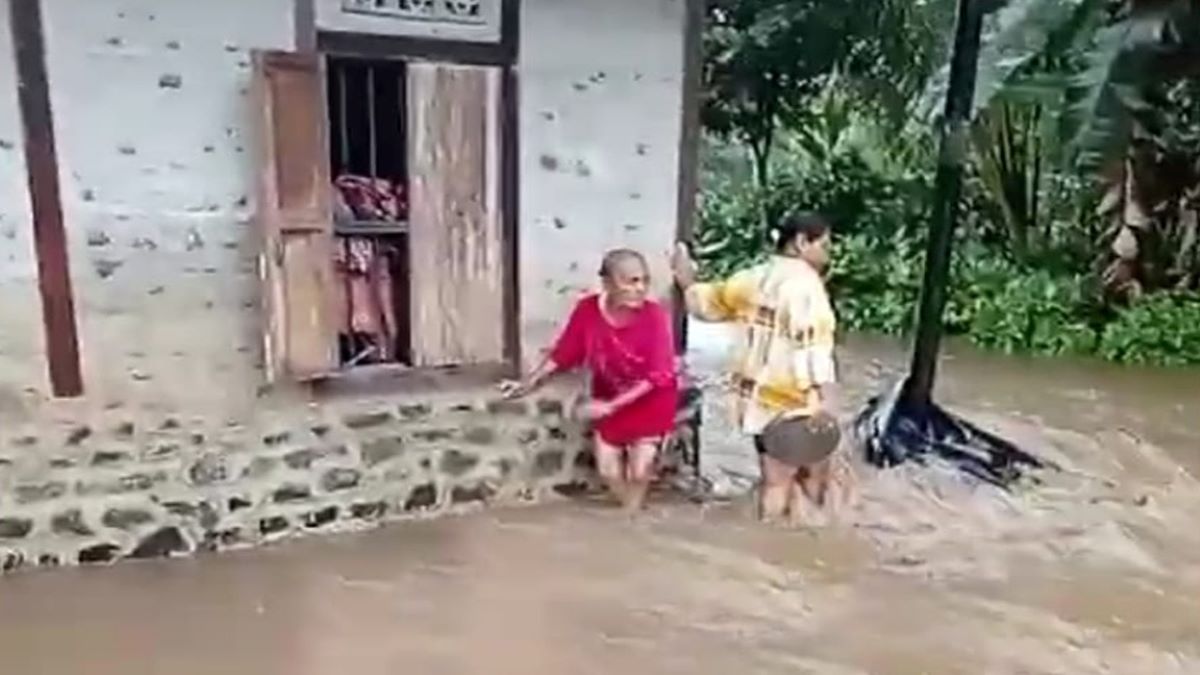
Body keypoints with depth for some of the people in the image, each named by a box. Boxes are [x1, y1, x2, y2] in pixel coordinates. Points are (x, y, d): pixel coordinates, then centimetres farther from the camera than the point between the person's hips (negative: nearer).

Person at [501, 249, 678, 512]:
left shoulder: (655, 316, -27)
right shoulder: (588, 310, -20)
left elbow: (659, 375, -25)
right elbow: (563, 353, -6)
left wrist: (611, 405, -28)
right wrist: (529, 382, -9)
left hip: (650, 399, -3)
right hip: (609, 398, 3)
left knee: (639, 470, -7)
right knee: (608, 470, 3)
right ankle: (633, 515, 30)